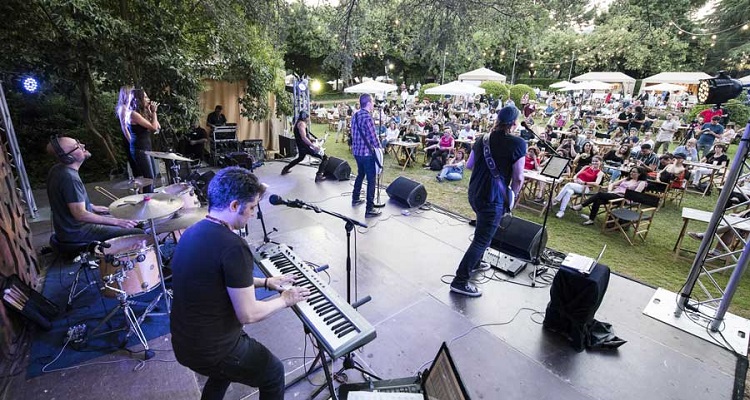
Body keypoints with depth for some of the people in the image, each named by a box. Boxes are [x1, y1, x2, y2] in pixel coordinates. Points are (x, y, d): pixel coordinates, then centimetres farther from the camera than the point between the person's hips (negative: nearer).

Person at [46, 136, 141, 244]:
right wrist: (116, 221, -27)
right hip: (75, 232, -10)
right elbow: (80, 215, -29)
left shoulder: (57, 169, 3)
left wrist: (92, 207, 16)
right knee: (137, 234, -14)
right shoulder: (70, 178, -28)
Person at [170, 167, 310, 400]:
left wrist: (265, 282, 14)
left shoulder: (192, 232, -1)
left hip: (183, 343, 8)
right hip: (211, 352, -8)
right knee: (274, 372, 18)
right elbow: (248, 315, -24)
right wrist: (285, 300, -8)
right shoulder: (233, 246, -30)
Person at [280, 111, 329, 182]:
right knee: (324, 158, -14)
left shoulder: (297, 123, 18)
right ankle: (319, 176, -25)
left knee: (300, 158, 39)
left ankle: (285, 169, 48)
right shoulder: (302, 123, -13)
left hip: (300, 147, 10)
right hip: (305, 146, -10)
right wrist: (313, 145, -31)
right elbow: (303, 137, -26)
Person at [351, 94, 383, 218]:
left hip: (356, 151, 9)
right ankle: (369, 209, -2)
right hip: (367, 153, -9)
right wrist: (379, 147, 0)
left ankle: (355, 199, 39)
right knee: (371, 180, -3)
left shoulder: (355, 115, 9)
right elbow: (373, 135, -15)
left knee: (360, 175, 26)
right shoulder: (367, 117, -18)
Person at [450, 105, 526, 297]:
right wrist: (512, 197, 4)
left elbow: (468, 165, 15)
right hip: (494, 198, -7)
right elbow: (518, 178, -11)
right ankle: (460, 281, 4)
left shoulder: (483, 139, 6)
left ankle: (474, 263, 42)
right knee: (482, 239, 0)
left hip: (474, 193, 7)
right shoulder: (518, 143, -12)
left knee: (483, 230, 28)